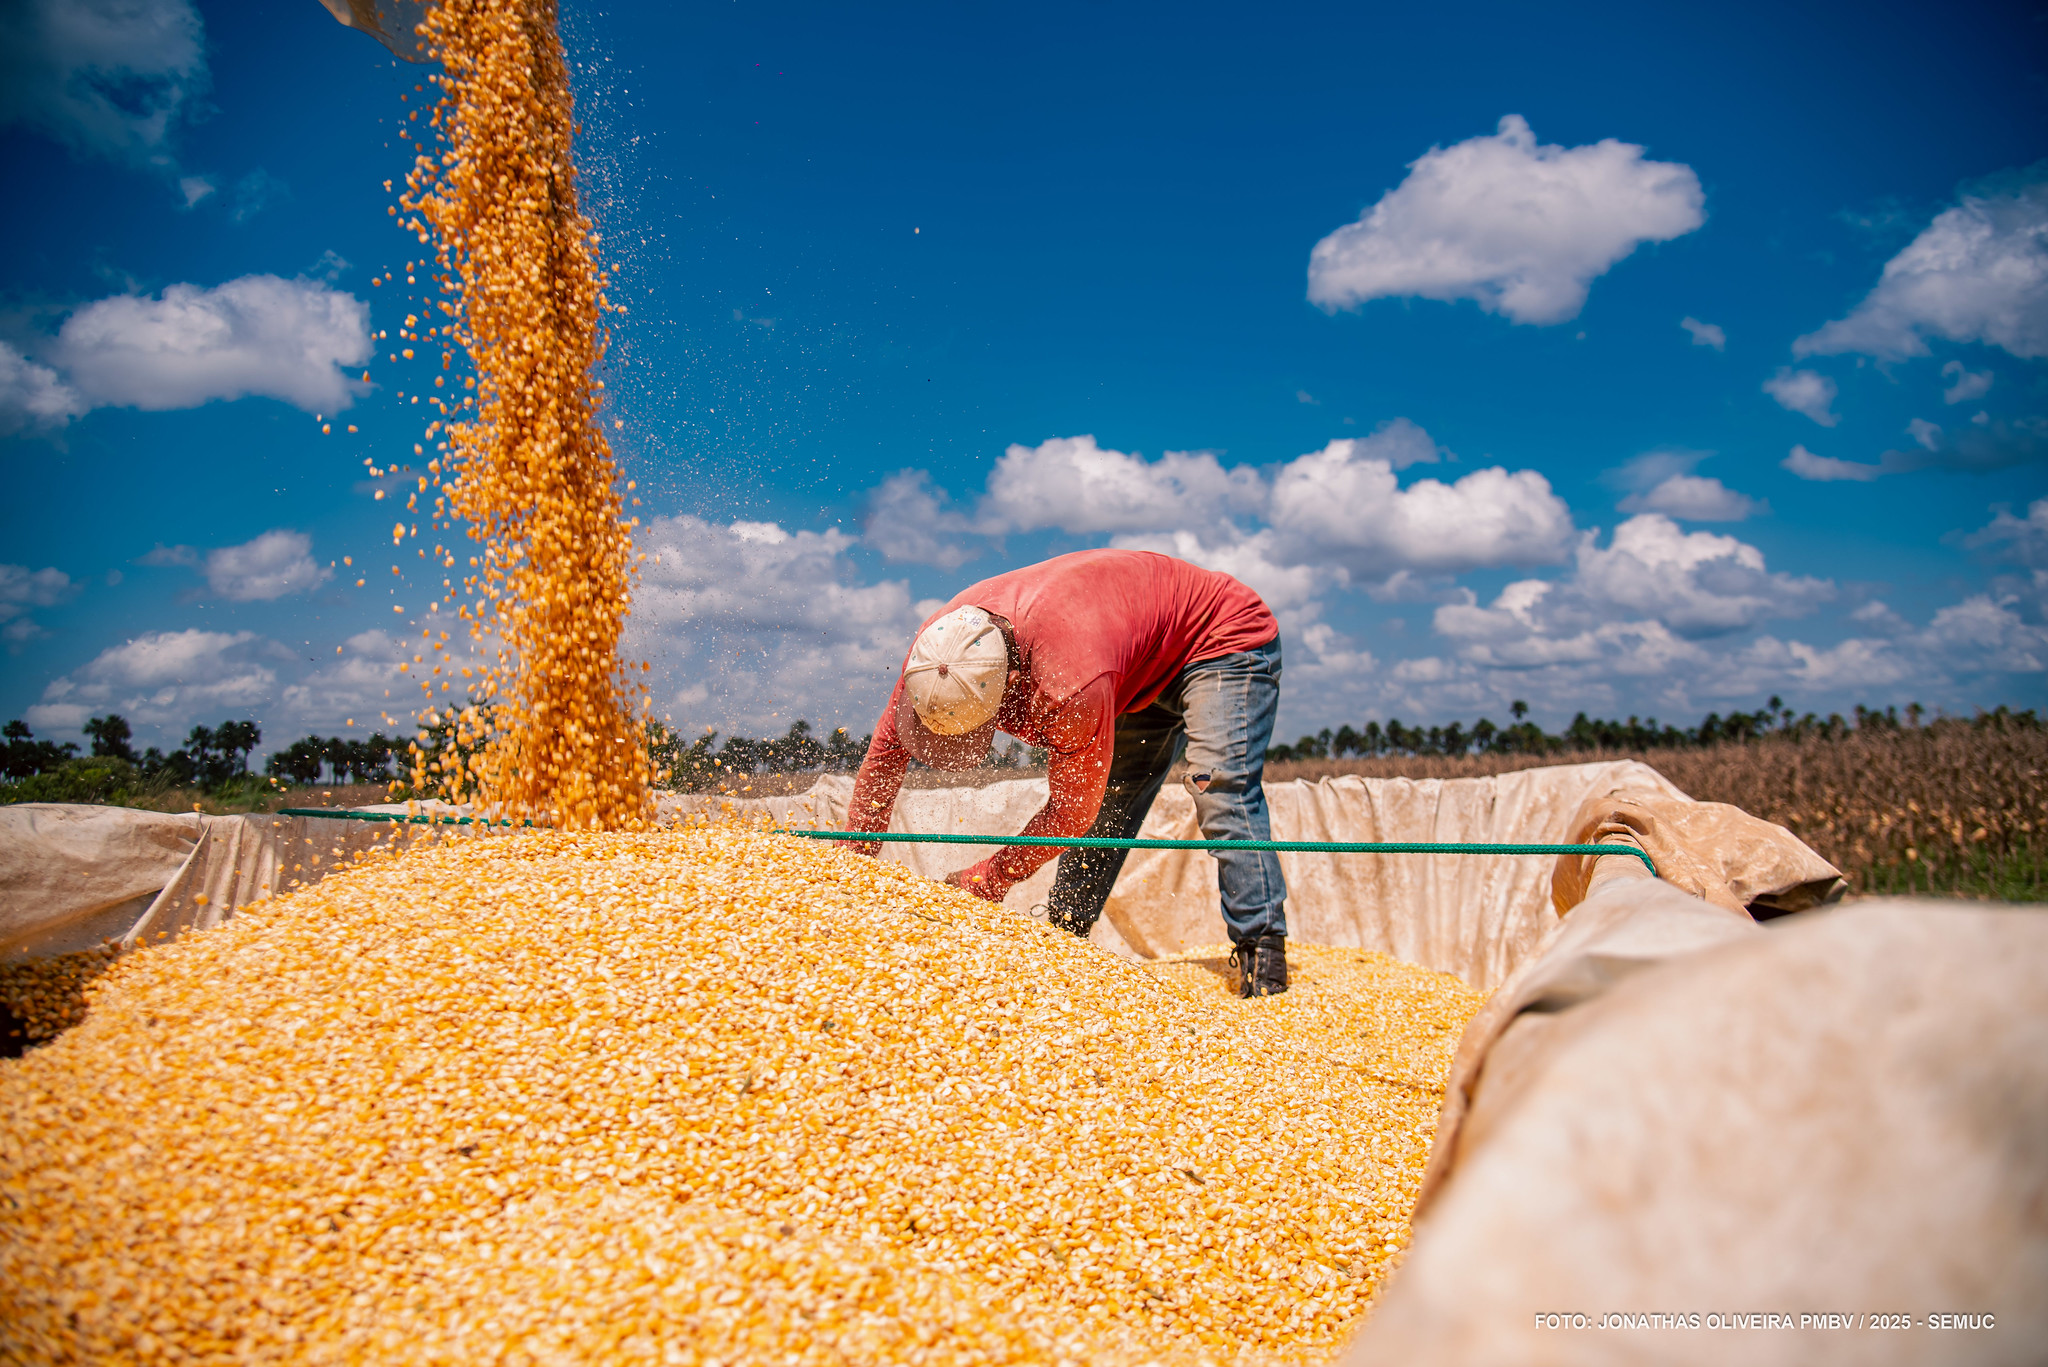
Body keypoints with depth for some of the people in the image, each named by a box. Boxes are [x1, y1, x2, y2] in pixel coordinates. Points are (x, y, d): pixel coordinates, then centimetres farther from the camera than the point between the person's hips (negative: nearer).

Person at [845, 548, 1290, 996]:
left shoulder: (1073, 682, -44)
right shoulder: (939, 644, -21)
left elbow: (1072, 808, -28)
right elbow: (886, 749, -6)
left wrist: (989, 879, -19)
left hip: (1227, 640, -7)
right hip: (1146, 671, 8)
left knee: (1219, 788, -25)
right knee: (1107, 806, 3)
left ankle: (1262, 960, -24)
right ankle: (1061, 935, 12)